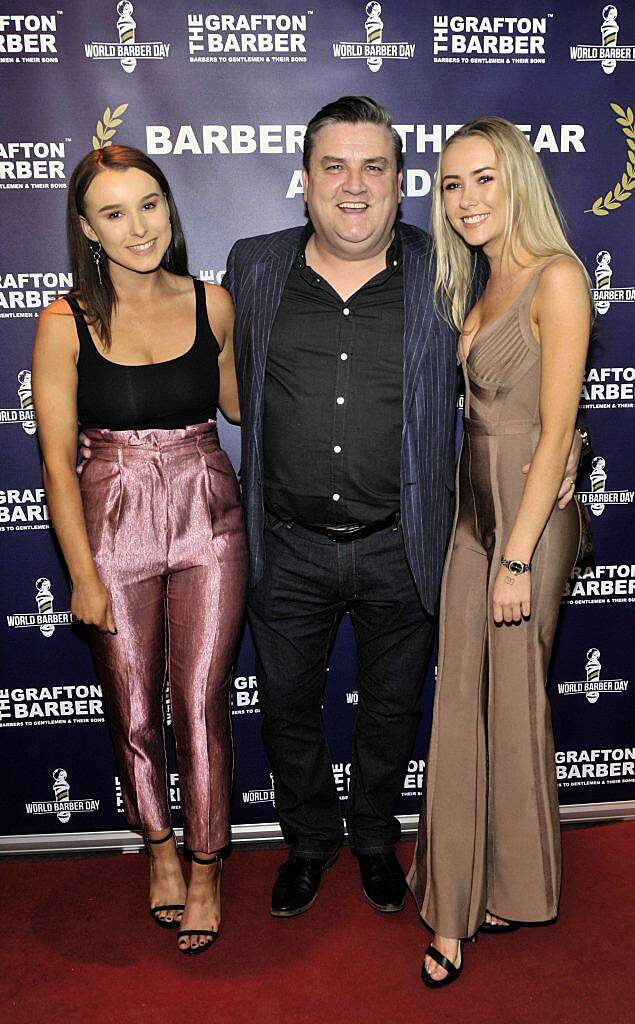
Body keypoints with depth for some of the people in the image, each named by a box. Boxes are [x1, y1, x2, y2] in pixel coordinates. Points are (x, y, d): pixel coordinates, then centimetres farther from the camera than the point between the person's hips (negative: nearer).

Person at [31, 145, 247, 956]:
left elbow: (243, 408, 11)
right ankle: (159, 845, 39)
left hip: (208, 523, 1)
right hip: (113, 529, 0)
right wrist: (83, 575, -6)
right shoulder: (66, 323, -6)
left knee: (201, 706, 4)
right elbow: (57, 460, -5)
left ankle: (205, 868, 26)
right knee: (134, 710, 13)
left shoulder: (213, 306, 0)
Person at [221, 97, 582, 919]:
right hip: (288, 548, 1)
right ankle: (309, 841, 45)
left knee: (391, 708, 18)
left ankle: (375, 838, 47)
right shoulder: (253, 267, 0)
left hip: (400, 549, 0)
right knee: (288, 705, 17)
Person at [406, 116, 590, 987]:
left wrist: (518, 556, -18)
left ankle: (514, 891, 29)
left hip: (531, 514, -7)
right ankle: (455, 907, 25)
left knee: (514, 706, 6)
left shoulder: (557, 279, -11)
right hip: (474, 509, 7)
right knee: (460, 706, 9)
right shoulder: (480, 287, 14)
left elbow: (557, 431, -16)